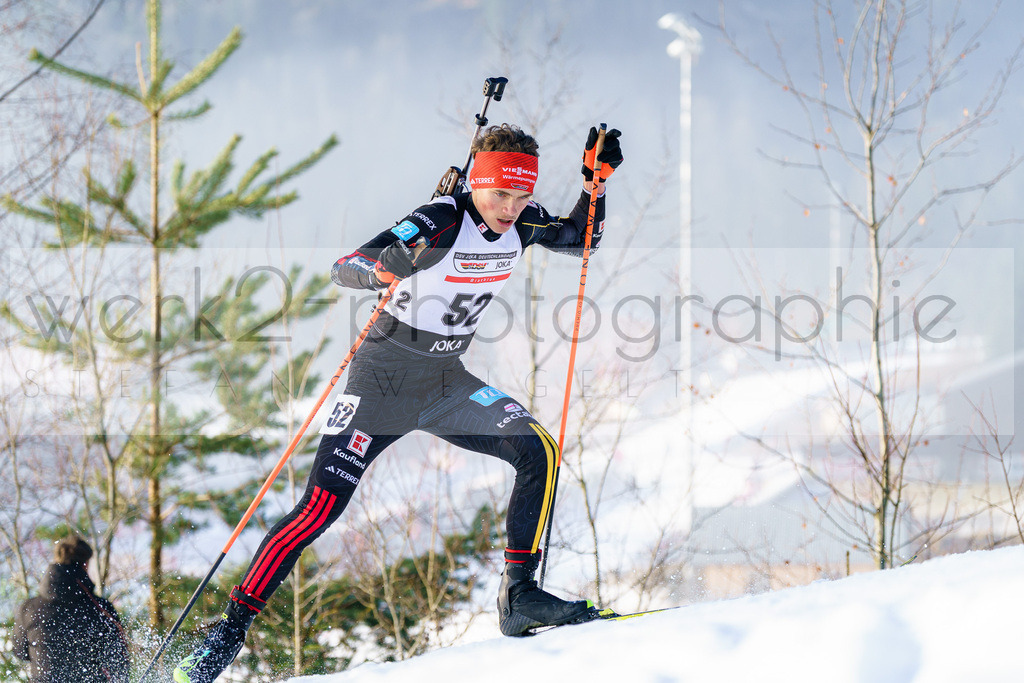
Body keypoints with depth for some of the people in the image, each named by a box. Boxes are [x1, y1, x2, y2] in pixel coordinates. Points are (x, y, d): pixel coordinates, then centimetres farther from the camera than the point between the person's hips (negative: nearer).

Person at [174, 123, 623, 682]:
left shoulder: (521, 223, -4)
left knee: (539, 451, -15)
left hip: (445, 384, 6)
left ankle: (519, 595, -10)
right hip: (383, 380, -6)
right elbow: (342, 268, -31)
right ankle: (230, 629, -4)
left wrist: (596, 181, -1)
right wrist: (385, 267, -52)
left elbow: (581, 239, 17)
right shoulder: (440, 222, -24)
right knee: (320, 509, -13)